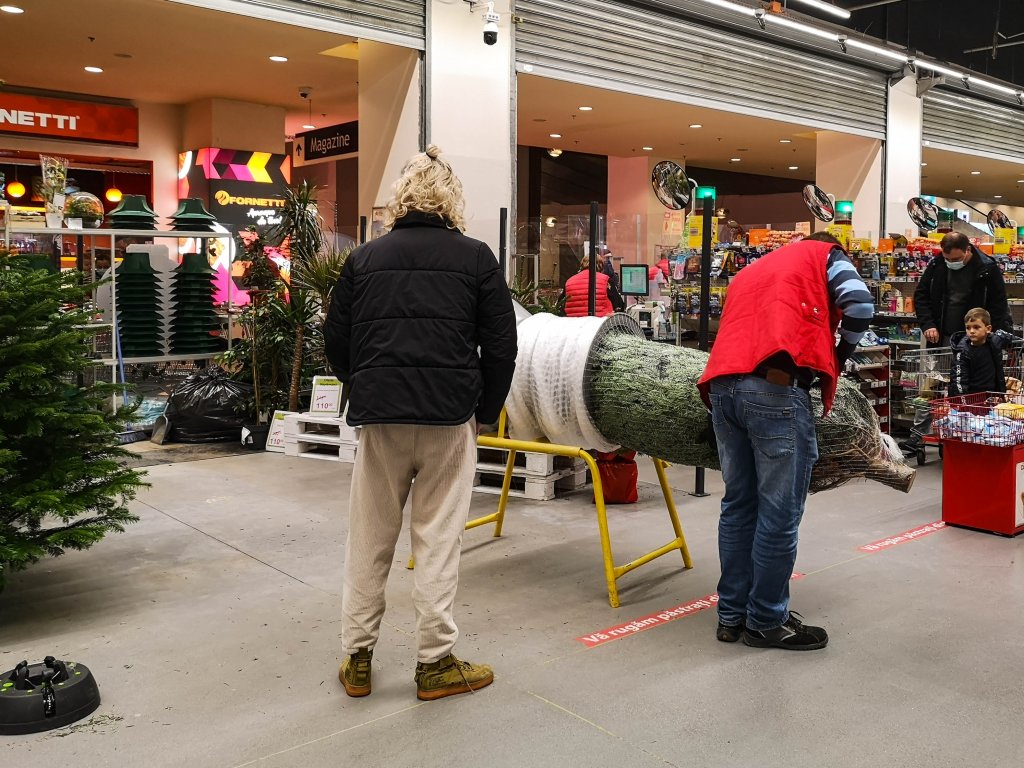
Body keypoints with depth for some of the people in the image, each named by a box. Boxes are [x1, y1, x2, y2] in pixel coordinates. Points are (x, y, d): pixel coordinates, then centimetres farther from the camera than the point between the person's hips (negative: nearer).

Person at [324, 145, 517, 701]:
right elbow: (500, 347, 1)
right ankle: (435, 663, 15)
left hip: (379, 417, 2)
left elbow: (335, 343, 9)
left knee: (370, 540, 12)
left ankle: (357, 659, 22)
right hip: (450, 417, -2)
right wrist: (484, 414, 11)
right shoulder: (475, 258, 2)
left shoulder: (365, 258, 7)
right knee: (438, 540, 6)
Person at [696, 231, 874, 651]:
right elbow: (860, 301, -1)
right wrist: (839, 356, 13)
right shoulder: (825, 254, 18)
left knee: (738, 505, 14)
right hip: (776, 388, -7)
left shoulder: (749, 271, 36)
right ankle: (765, 622, 11)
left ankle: (732, 615, 21)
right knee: (779, 513, 2)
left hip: (721, 386, 7)